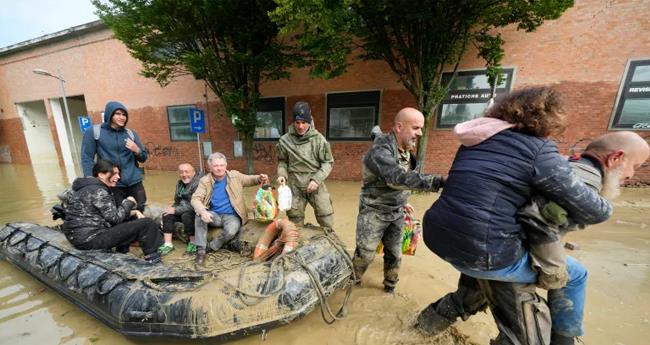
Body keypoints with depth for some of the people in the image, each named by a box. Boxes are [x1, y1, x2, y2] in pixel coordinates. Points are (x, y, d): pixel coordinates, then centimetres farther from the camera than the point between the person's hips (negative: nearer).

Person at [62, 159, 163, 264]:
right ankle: (152, 258, 1)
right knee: (146, 224, -14)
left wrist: (133, 212, 4)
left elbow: (111, 212, 15)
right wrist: (129, 202, -5)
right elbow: (115, 217, -18)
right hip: (90, 238, -10)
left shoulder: (92, 187, 12)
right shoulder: (98, 191, -18)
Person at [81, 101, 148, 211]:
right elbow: (87, 158, -2)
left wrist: (136, 150, -8)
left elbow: (143, 158, 13)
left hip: (134, 182, 3)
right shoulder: (93, 132, 2)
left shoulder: (131, 133, 10)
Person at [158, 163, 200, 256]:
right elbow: (177, 201, 17)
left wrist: (175, 210, -18)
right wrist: (172, 207, -4)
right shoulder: (179, 183, 8)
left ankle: (193, 243, -15)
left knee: (186, 215, -33)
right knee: (167, 215, -12)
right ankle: (168, 244, -6)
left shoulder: (197, 183, -20)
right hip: (182, 211, 8)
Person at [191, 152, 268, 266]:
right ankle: (201, 250, -13)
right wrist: (202, 211, -33)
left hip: (231, 216, -1)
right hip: (215, 215, 2)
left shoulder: (235, 175, -2)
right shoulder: (205, 181, -4)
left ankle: (211, 247, -2)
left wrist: (260, 178, -16)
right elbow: (195, 199, -11)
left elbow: (250, 179, 9)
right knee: (199, 216, -29)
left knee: (231, 230, -32)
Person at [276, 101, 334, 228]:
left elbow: (327, 163, -4)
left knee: (326, 221, 8)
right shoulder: (285, 140, -5)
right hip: (295, 186, 1)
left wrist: (316, 179, -15)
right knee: (295, 221, 14)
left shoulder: (318, 139, -9)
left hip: (316, 184, -1)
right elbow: (282, 161, 10)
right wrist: (282, 174, -8)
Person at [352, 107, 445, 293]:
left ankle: (390, 284, 40)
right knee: (365, 254, 5)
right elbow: (398, 178, -39)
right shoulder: (380, 150, -25)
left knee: (394, 253, 17)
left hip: (396, 213, 7)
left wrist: (402, 202, 18)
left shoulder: (405, 150, 4)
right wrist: (438, 181, -43)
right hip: (374, 212, -7)